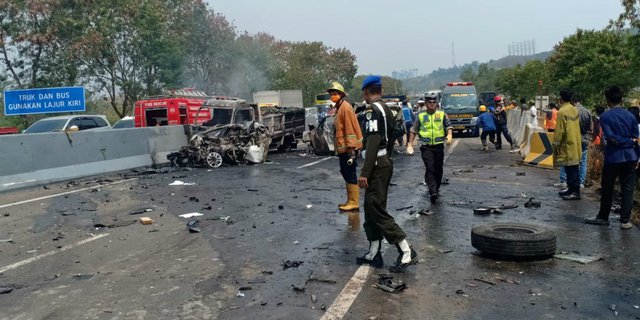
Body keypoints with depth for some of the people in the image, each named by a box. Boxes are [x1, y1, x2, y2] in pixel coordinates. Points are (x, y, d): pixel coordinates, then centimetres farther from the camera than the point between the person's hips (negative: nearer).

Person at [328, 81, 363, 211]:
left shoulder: (345, 107, -12)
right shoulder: (339, 107, 18)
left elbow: (350, 128, -18)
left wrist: (350, 147, -22)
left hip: (347, 147, -10)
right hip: (343, 147, 10)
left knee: (350, 174, -7)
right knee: (346, 173, 15)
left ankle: (354, 202, -2)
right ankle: (350, 200, 24)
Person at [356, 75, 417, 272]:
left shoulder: (372, 109, -14)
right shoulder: (386, 109, 17)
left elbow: (373, 143, -23)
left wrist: (364, 173, -24)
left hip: (377, 166, -10)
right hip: (385, 163, 10)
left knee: (377, 211, -7)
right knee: (371, 210, 13)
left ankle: (407, 252, -6)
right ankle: (374, 254, 19)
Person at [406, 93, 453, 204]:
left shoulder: (442, 114, 7)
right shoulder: (421, 116, 7)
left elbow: (448, 126, 2)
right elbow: (414, 130, 10)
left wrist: (449, 135, -19)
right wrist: (410, 144, 3)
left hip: (439, 146, 2)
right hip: (426, 147, -2)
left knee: (438, 169, 10)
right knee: (430, 169, -14)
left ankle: (436, 189, 27)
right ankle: (432, 192, -21)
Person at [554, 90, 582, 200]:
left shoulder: (562, 111, -16)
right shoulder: (574, 110, 9)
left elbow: (559, 131, -17)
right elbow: (576, 126, 16)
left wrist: (556, 144, -8)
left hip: (567, 145, -8)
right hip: (575, 144, 9)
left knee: (571, 170, -5)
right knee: (573, 168, 14)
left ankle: (575, 192, -3)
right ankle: (571, 188, 23)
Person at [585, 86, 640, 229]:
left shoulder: (605, 116, -8)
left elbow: (611, 137, -15)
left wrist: (623, 141, -2)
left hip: (613, 157, -3)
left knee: (607, 188, 10)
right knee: (628, 189, 6)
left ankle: (603, 217, 21)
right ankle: (625, 221, 6)